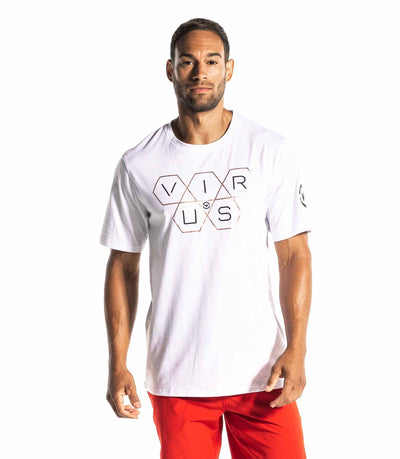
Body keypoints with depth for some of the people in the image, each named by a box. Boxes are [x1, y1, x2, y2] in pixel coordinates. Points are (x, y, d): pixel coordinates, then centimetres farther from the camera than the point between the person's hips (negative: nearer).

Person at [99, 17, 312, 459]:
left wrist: (296, 348, -8)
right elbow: (123, 267, 6)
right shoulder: (138, 165, 2)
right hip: (175, 375, 1)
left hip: (260, 370, 0)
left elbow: (294, 255, 1)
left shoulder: (271, 151, 0)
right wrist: (117, 365, 2)